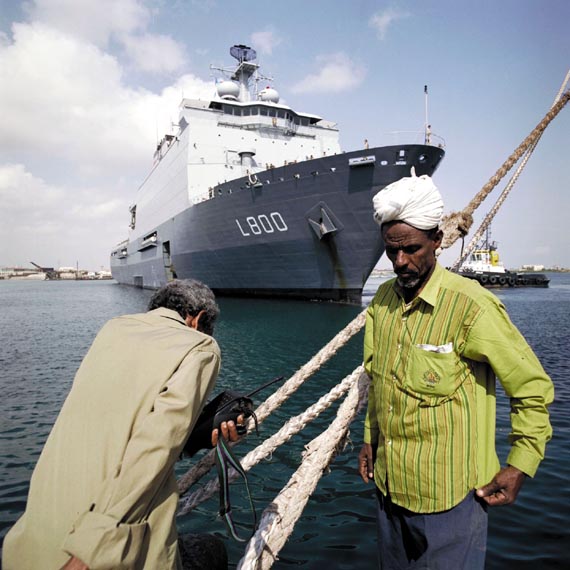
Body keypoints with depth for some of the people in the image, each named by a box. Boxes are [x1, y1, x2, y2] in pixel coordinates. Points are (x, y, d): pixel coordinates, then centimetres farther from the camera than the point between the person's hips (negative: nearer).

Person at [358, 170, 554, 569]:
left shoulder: (472, 305, -20)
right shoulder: (382, 299, 0)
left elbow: (533, 389, -11)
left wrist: (520, 467, -10)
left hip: (449, 494, -6)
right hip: (390, 486, 6)